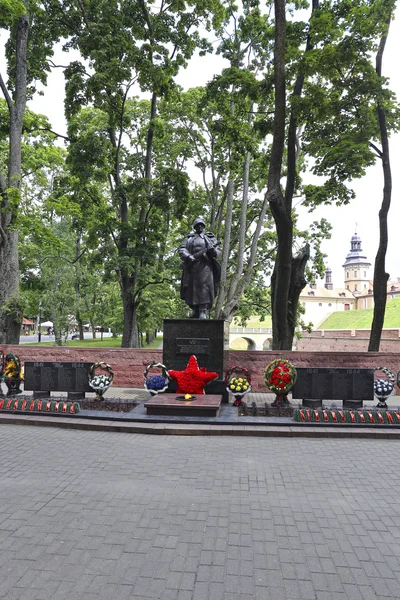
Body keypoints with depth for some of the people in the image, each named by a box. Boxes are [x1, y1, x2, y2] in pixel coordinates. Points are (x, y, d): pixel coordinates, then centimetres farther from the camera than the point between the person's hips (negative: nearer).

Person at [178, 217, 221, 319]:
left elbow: (218, 251, 13)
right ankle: (195, 310, 4)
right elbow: (181, 249, 7)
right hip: (192, 265, 2)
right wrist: (188, 256, -13)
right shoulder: (189, 238, 20)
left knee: (205, 286, -13)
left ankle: (203, 312, -17)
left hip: (205, 265, -1)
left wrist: (213, 251, -11)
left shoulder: (210, 237, 20)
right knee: (192, 287, -2)